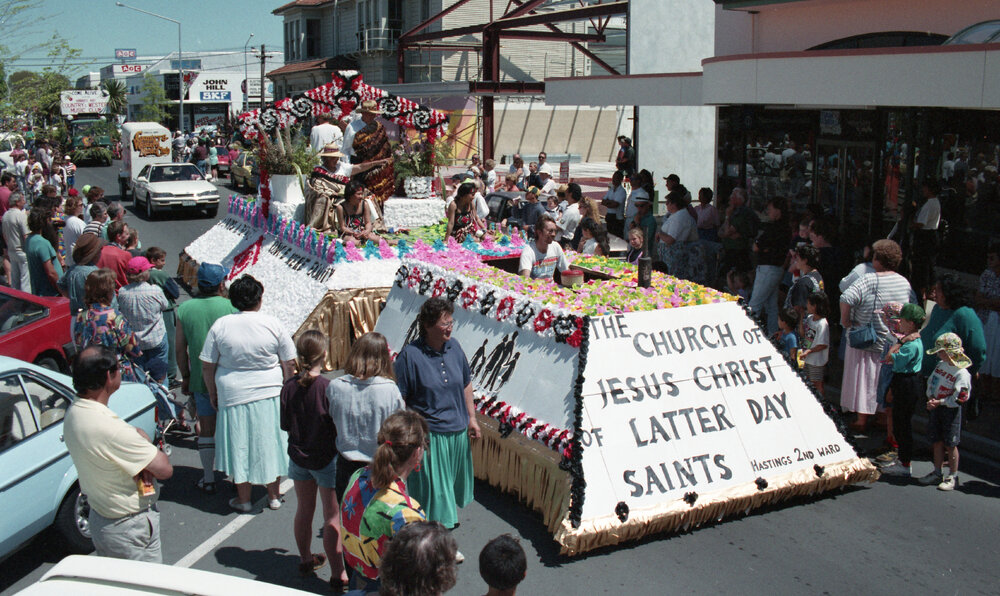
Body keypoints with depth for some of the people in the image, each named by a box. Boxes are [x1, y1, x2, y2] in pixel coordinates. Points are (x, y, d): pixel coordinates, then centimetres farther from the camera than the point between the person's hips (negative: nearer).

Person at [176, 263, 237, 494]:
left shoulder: (184, 309, -2)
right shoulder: (231, 307, -10)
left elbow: (180, 348, 3)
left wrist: (185, 377, 14)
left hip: (201, 379, 2)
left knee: (206, 429, 12)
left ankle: (208, 479, 18)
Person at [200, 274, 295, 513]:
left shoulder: (220, 326, -5)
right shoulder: (273, 324, -5)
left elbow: (207, 367, 0)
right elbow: (289, 363, 0)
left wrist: (213, 394, 12)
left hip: (233, 395, 0)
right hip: (269, 394, 1)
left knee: (239, 445, 10)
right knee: (269, 442, 13)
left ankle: (243, 499, 21)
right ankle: (273, 495, 25)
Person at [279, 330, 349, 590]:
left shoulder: (289, 387, -7)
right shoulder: (328, 388, -22)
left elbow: (284, 425, 2)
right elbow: (338, 427, -17)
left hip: (298, 455, 5)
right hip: (326, 457, -5)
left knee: (304, 509, 21)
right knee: (332, 516, 2)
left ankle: (305, 560, 38)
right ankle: (338, 575, 6)